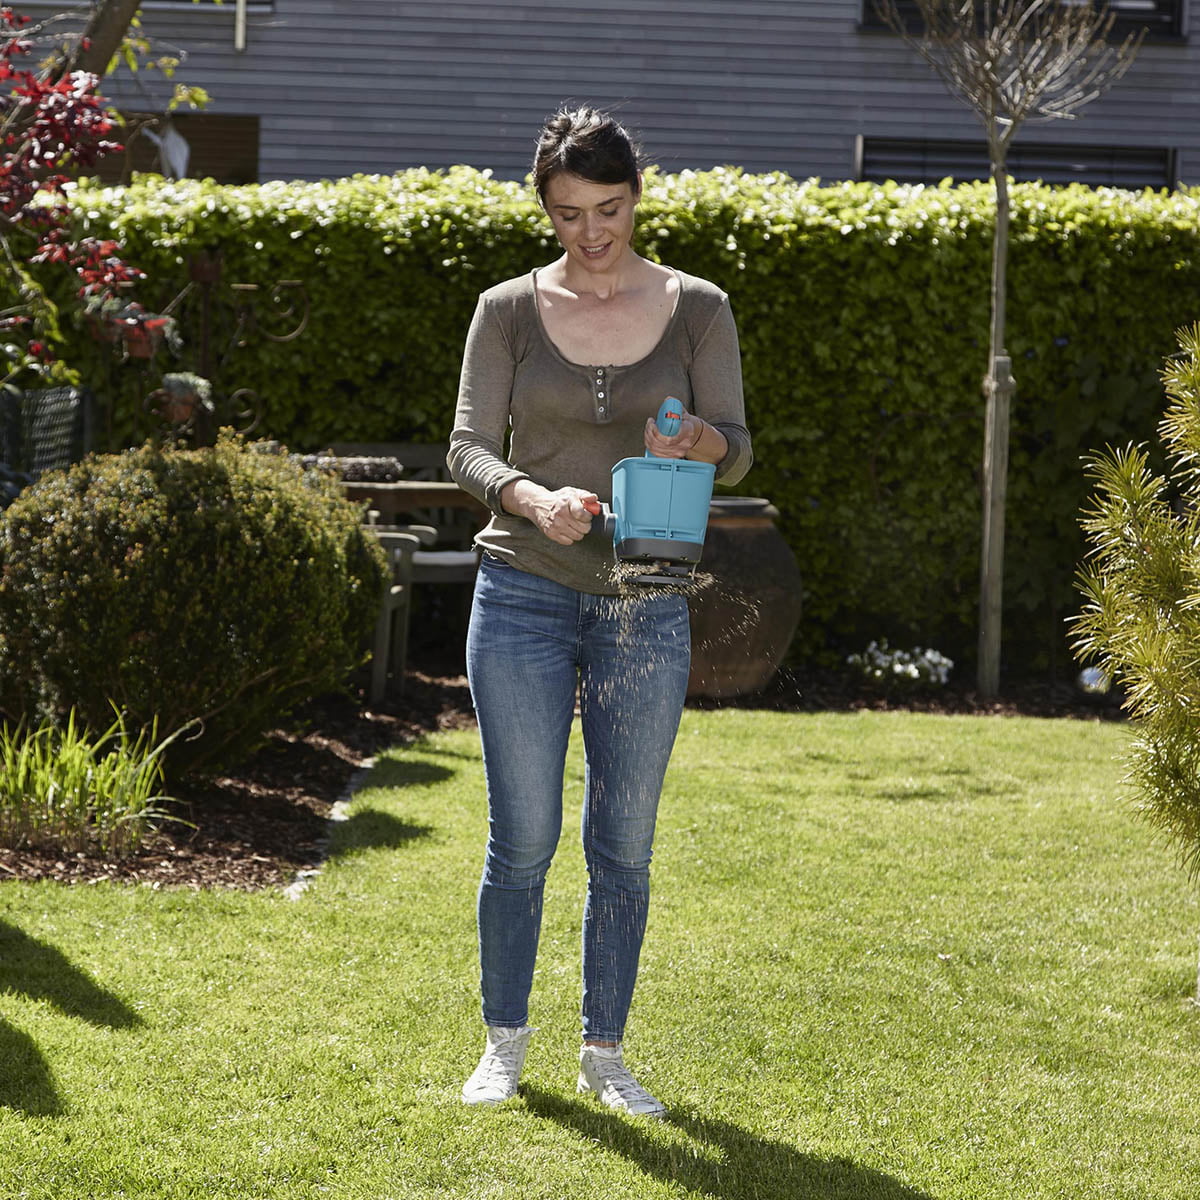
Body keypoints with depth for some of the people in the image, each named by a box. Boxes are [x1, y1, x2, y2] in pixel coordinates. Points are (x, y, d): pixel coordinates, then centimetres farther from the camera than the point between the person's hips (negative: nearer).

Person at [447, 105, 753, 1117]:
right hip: (526, 595, -1)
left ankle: (605, 1052, 17)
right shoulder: (510, 311, 2)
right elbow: (469, 447, -4)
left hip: (645, 606, 1)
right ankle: (504, 1042, 16)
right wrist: (535, 498, -24)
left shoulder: (696, 309, 3)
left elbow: (738, 452, 2)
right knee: (523, 838, 1)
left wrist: (699, 441, -22)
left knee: (624, 844, 5)